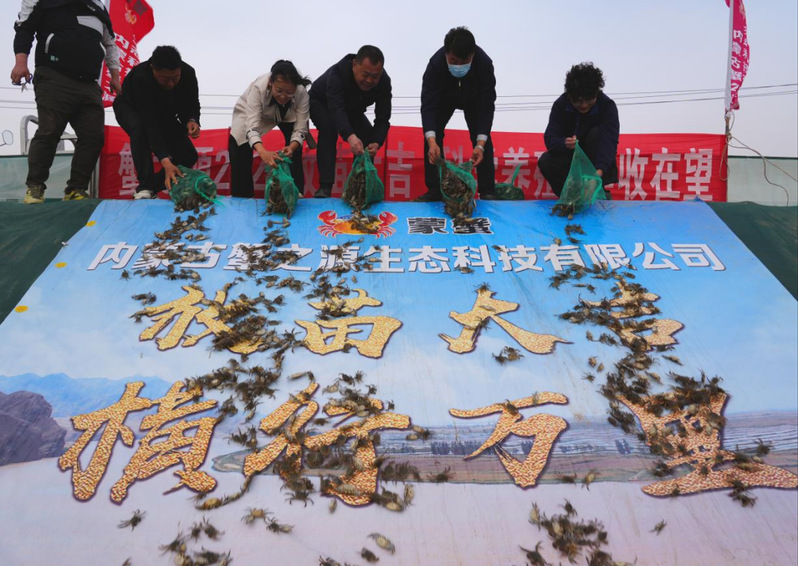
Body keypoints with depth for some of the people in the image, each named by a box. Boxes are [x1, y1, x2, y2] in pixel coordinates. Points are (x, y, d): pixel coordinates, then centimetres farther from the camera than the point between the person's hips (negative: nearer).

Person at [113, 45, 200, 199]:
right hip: (131, 109, -4)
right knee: (139, 128, -40)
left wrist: (192, 121, -37)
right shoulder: (139, 77, -39)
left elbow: (192, 105, -11)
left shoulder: (188, 73, -27)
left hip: (164, 114, 4)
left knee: (189, 156, -14)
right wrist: (165, 162, -54)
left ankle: (152, 187, 1)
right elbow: (150, 123, -44)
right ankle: (144, 188, -30)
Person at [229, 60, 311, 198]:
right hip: (249, 113, -1)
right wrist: (263, 152, -65)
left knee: (295, 150, -20)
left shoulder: (302, 93, -36)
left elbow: (300, 129, -32)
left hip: (287, 115, 1)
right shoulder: (258, 88, -41)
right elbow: (252, 126, -47)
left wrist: (291, 147, -53)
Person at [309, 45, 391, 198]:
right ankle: (325, 187, -35)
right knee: (329, 128, -33)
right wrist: (350, 136, -70)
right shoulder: (337, 72, -40)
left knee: (369, 138, -15)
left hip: (351, 108, 4)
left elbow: (382, 119, -29)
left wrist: (377, 142, -49)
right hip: (321, 103, -4)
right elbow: (336, 109, -53)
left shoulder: (384, 81, -28)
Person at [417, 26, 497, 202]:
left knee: (482, 137, -13)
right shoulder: (436, 63, -40)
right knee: (432, 134, -12)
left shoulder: (485, 63, -40)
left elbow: (486, 106, -35)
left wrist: (480, 145, -46)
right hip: (443, 97, 1)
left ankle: (487, 192, -6)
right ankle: (434, 190, -4)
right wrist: (432, 142, -56)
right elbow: (428, 105, -41)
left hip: (474, 99, 0)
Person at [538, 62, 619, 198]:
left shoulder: (607, 105, -21)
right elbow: (550, 139, -22)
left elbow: (608, 140, -34)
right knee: (545, 162, -27)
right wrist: (565, 143, -48)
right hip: (568, 155, 1)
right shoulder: (560, 104, -16)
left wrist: (599, 170, -53)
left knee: (596, 133, -29)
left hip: (595, 158, -1)